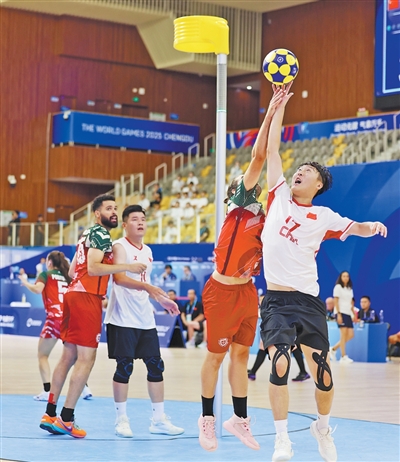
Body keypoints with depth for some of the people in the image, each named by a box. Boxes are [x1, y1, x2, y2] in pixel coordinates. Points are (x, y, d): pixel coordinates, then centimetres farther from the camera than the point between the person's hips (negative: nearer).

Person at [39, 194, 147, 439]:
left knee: (69, 356, 14)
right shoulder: (101, 234, -8)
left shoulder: (88, 234, 21)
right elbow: (93, 268, -21)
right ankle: (66, 418, -9)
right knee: (87, 358, -8)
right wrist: (128, 267, -24)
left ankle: (50, 414, 17)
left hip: (74, 293, 10)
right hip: (87, 298, -10)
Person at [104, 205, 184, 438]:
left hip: (145, 320, 7)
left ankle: (159, 419, 13)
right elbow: (119, 278, -25)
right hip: (123, 320, -7)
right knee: (124, 368, -5)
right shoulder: (120, 247, -8)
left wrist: (163, 300, 20)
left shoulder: (147, 251, 15)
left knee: (156, 366, 5)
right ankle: (122, 420, 6)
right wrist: (148, 287, -35)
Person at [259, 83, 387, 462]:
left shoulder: (322, 216, 7)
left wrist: (371, 226, -17)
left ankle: (322, 429, 31)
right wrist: (280, 105, 6)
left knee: (323, 375, 2)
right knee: (280, 366, -19)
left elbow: (353, 227, 8)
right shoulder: (279, 196, 8)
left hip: (308, 302, 1)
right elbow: (271, 149, 8)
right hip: (277, 301, -1)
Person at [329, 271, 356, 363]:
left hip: (348, 313, 7)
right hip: (341, 313, -7)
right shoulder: (338, 287, -2)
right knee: (344, 334, -12)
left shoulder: (350, 289, 18)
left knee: (350, 335, -1)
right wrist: (339, 314, -15)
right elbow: (336, 301, -8)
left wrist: (353, 314, 11)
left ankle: (333, 349, 12)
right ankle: (343, 357, -9)